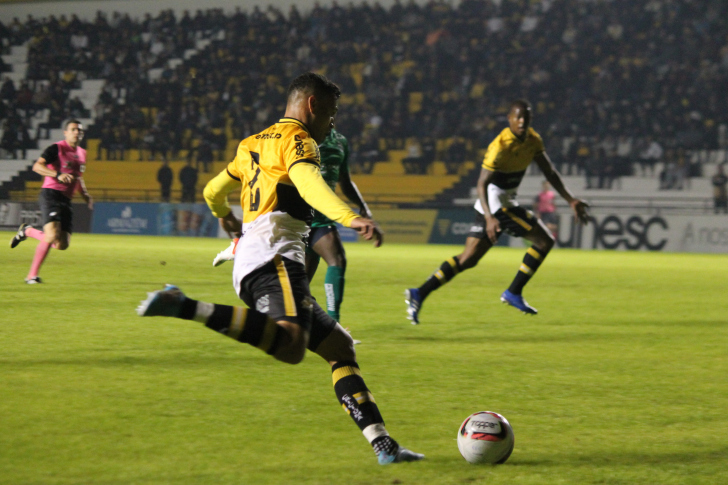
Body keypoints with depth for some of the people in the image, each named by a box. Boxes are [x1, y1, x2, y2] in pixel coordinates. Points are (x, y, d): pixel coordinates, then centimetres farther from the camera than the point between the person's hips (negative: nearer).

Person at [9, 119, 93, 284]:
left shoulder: (82, 153, 20)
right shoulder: (56, 149, -4)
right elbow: (37, 166, -16)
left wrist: (86, 196, 22)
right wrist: (58, 175, -29)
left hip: (66, 200, 8)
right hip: (51, 194, -8)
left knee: (62, 245, -1)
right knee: (52, 236, -24)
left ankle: (28, 231, 21)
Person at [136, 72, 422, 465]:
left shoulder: (252, 145, 30)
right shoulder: (296, 139, 4)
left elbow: (214, 191, 43)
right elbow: (308, 182, -19)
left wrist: (225, 216, 66)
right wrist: (351, 218, -34)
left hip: (248, 269, 10)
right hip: (274, 257, -10)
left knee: (340, 348, 10)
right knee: (290, 345, -36)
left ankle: (382, 444, -1)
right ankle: (186, 308, -34)